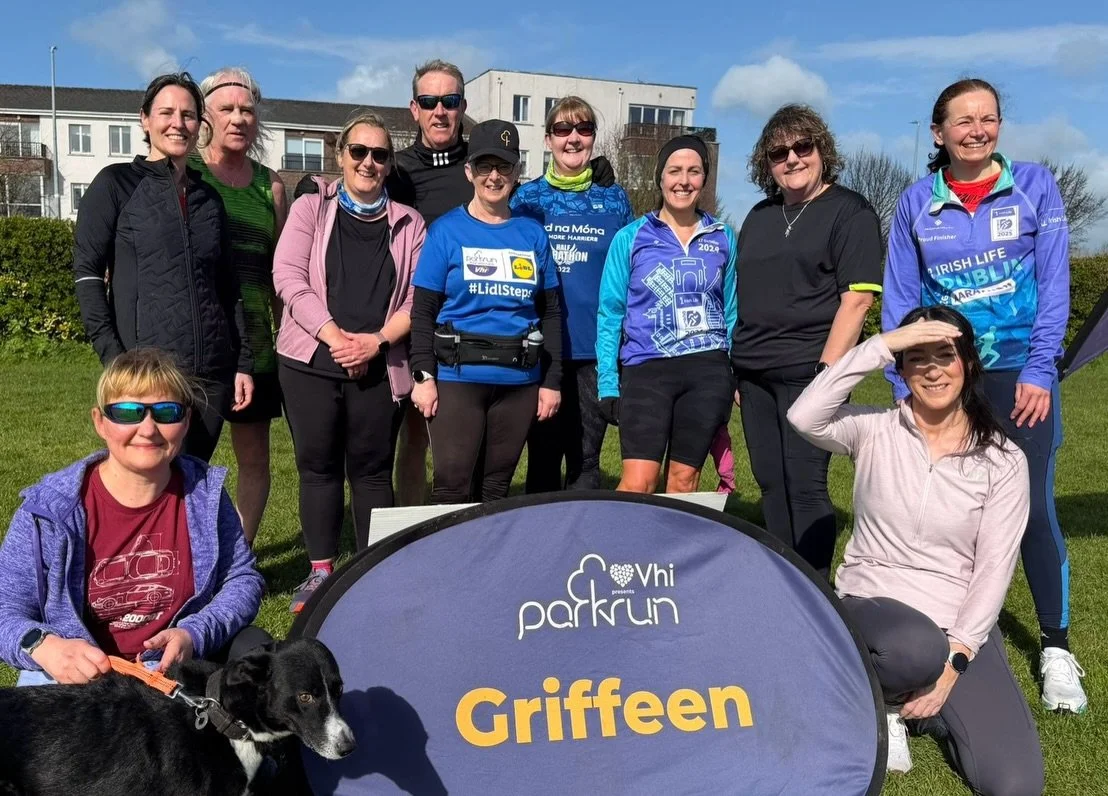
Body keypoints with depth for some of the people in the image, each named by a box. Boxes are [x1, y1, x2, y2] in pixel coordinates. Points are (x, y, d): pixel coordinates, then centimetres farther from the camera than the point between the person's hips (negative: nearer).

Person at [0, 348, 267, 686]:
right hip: (72, 676, -2)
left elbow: (243, 579, 3)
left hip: (177, 669, 3)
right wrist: (42, 645, -28)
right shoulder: (50, 509, -9)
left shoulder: (205, 494, -3)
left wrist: (195, 635, -16)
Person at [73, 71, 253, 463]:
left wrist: (243, 364, 10)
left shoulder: (209, 198, 16)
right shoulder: (116, 184, 3)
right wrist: (113, 357, -14)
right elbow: (87, 273, -4)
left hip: (212, 372, 4)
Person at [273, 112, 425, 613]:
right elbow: (288, 277, -4)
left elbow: (419, 298, 3)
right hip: (310, 362, 0)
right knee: (318, 466, 6)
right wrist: (333, 335, -15)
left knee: (372, 469, 4)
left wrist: (375, 341, -12)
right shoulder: (310, 208, 7)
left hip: (379, 368, 0)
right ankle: (320, 572, 17)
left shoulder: (408, 224, 9)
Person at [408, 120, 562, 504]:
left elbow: (550, 312, 10)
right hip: (458, 376, -3)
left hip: (519, 380, 3)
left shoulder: (533, 234, 8)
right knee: (452, 486, -3)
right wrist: (424, 375, -11)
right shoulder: (446, 230, 1)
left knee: (497, 486, 11)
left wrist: (552, 380, 5)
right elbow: (423, 312, -1)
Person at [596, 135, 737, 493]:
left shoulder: (723, 238, 8)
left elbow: (732, 311, 12)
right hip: (647, 369, -2)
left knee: (684, 481, 8)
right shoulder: (631, 238, 2)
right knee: (637, 484, -11)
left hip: (708, 371, 2)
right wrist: (607, 383, -4)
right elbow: (610, 315, 2)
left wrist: (737, 376, 8)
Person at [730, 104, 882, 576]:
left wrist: (826, 369, -16)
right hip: (754, 374, 7)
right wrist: (735, 366, 14)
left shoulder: (849, 212, -1)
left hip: (807, 372, -6)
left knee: (804, 486, -7)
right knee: (770, 484, 9)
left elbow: (857, 297, -10)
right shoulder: (760, 216, 18)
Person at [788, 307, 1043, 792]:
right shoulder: (875, 431, -1)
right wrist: (883, 344, -22)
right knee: (917, 651, -40)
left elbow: (994, 568, -5)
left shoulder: (1004, 461, 0)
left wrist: (954, 661, -14)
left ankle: (916, 690, 13)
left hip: (960, 625, 2)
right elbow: (804, 416, -22)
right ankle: (884, 697, -2)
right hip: (872, 606, -1)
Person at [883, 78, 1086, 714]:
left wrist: (1039, 370, -11)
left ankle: (1057, 651, 10)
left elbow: (1054, 284, -2)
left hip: (1018, 375, -2)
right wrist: (904, 386, -3)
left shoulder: (1035, 186, 2)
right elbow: (900, 301, 4)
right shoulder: (917, 204, 5)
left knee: (1032, 508, -4)